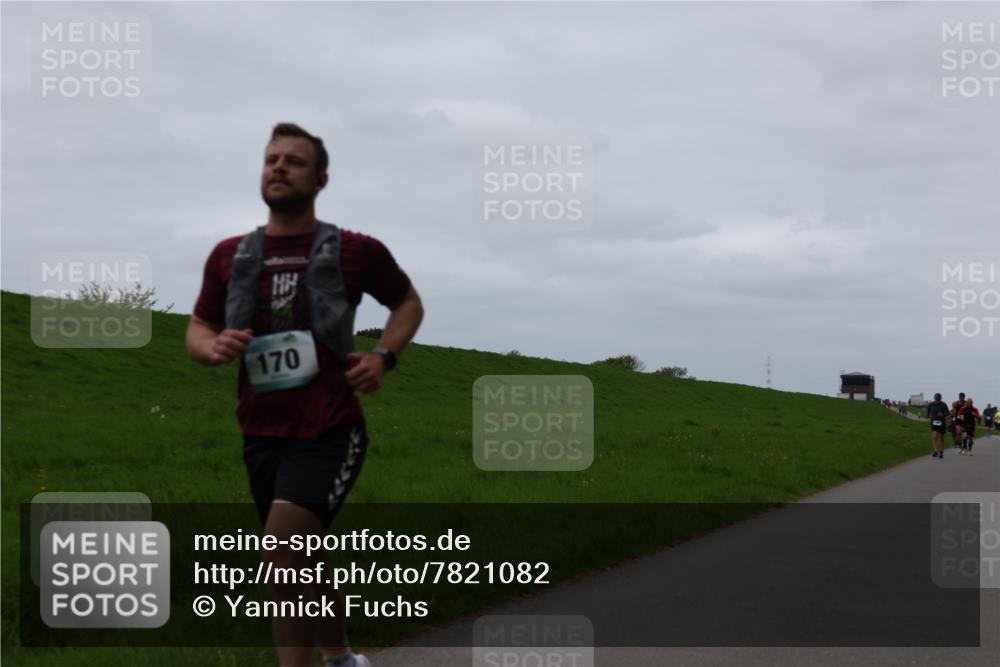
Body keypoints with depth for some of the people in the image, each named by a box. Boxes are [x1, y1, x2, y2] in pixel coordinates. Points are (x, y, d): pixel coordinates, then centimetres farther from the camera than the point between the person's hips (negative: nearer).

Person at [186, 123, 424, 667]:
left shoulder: (354, 251, -3)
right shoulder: (230, 256, 5)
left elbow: (408, 303, 13)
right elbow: (197, 331, 13)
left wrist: (384, 355, -5)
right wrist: (213, 347, -11)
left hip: (328, 432, -5)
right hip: (262, 434, 5)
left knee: (283, 542, -25)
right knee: (301, 560, 17)